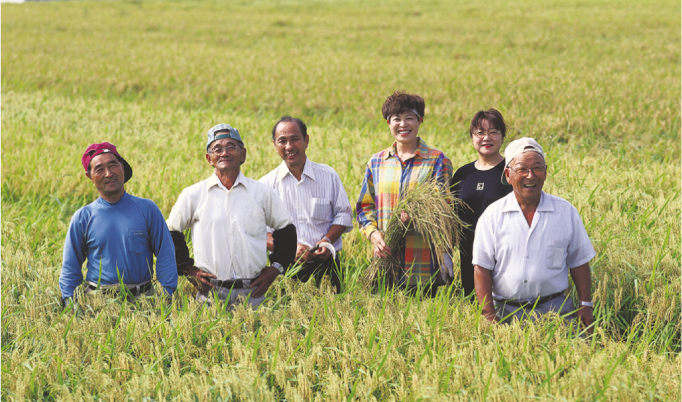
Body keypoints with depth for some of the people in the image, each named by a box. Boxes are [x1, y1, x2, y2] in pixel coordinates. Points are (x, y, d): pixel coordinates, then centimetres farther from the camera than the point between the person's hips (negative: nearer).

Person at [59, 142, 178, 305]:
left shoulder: (147, 209, 8)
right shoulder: (82, 217, 8)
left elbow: (166, 257, 9)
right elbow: (70, 267, 13)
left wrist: (167, 297, -1)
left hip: (142, 298, 0)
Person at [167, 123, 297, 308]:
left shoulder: (263, 193, 8)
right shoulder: (193, 195, 6)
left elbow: (286, 231, 18)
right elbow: (171, 235, 15)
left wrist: (274, 269, 7)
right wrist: (190, 271, 5)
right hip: (210, 292, -1)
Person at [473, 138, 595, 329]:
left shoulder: (566, 211, 6)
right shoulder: (492, 216, 2)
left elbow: (578, 263, 11)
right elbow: (482, 269, 0)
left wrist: (585, 305, 5)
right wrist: (489, 315, -8)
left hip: (555, 309, 1)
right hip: (506, 312, -1)